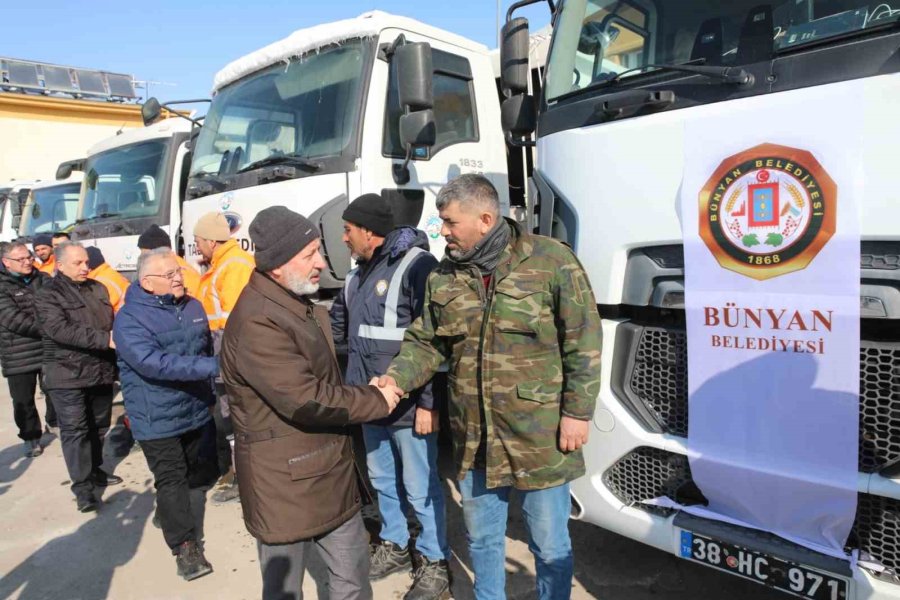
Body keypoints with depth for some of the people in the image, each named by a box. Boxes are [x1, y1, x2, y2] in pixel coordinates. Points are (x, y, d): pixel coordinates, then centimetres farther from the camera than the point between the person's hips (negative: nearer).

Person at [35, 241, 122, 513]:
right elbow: (61, 330, -23)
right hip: (67, 375, -6)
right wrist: (104, 340, -31)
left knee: (99, 426, 16)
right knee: (75, 430, -1)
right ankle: (82, 487, 6)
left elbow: (112, 324, 14)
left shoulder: (98, 289, 10)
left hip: (102, 371, 6)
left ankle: (94, 471, 33)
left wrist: (116, 363, 7)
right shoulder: (47, 295, -9)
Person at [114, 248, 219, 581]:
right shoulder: (130, 319, -18)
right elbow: (155, 364, -31)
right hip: (157, 419, -6)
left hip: (198, 411, 6)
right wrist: (214, 366, -38)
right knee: (172, 482, 0)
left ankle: (190, 533, 41)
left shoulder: (193, 307, 2)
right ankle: (185, 546, 15)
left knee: (200, 475, 18)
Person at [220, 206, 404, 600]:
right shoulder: (255, 322, -24)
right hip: (284, 485, -8)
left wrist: (366, 393, 5)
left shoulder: (304, 307, 9)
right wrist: (376, 401, -15)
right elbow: (305, 399, -27)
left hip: (334, 475, 9)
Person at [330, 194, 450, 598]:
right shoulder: (359, 274, 12)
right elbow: (336, 324, 25)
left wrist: (429, 402, -19)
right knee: (382, 479, 21)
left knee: (420, 487, 7)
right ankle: (394, 546, 42)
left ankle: (435, 563, 27)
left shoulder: (417, 265, -16)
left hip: (409, 404, -8)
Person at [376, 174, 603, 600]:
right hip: (474, 439, 5)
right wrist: (396, 377, -10)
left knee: (549, 544, 14)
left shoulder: (551, 261, -11)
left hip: (541, 438, -4)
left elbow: (584, 344, -10)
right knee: (481, 538, 23)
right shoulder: (444, 275, 3)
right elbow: (426, 343, 7)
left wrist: (577, 412, -11)